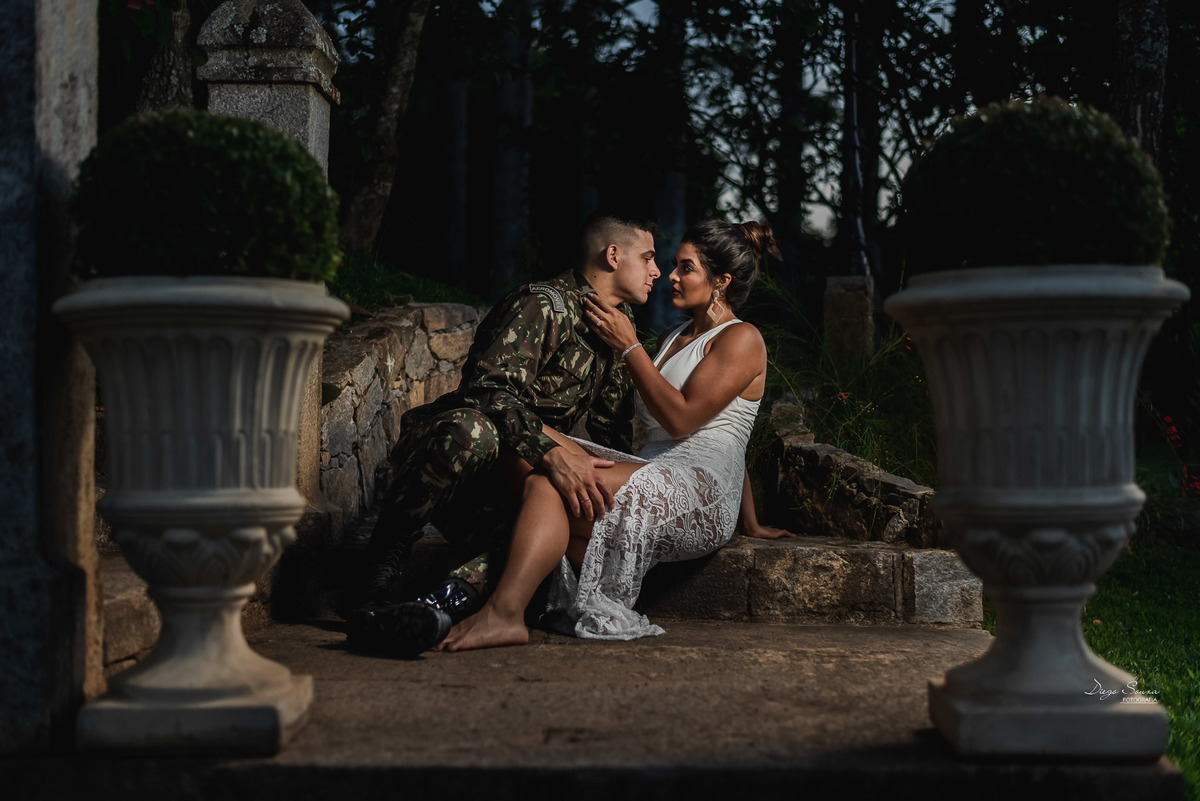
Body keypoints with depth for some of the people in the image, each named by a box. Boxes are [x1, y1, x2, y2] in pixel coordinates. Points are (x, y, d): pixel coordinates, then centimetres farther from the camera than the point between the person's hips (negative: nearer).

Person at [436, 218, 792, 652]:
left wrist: (629, 346, -6)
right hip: (650, 473, 8)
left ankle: (504, 612, -39)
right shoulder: (672, 338, 27)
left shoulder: (741, 339, 1)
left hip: (699, 498, -8)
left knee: (551, 483, -28)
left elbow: (681, 418, -12)